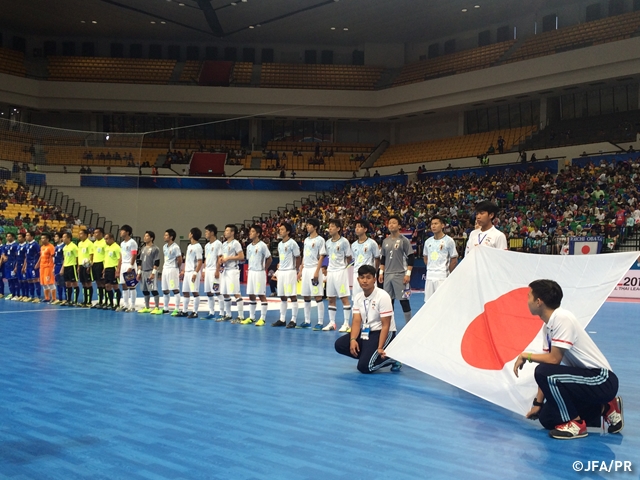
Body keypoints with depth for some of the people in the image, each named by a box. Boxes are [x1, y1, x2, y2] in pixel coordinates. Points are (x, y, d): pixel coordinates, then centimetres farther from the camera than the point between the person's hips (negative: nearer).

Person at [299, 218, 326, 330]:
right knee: (306, 296, 9)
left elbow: (321, 257, -9)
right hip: (305, 269, 7)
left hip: (314, 269, -7)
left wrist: (317, 271, -17)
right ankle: (307, 321, 16)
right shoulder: (306, 240, 15)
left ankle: (320, 322, -4)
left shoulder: (320, 240, -5)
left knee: (318, 296, -7)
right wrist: (300, 270, 14)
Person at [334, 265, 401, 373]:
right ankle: (369, 355, -1)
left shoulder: (383, 296, -17)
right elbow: (357, 321, -5)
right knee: (339, 344, -11)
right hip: (365, 332, 7)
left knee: (364, 366, -22)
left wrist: (380, 348, -25)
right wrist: (353, 340, -23)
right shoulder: (358, 297, 2)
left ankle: (390, 359, 1)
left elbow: (385, 325, -18)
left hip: (382, 333, -7)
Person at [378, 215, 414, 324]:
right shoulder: (385, 241, 10)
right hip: (387, 275, 5)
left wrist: (408, 274, -13)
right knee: (388, 300, 8)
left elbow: (411, 258, -7)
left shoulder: (404, 240, -5)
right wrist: (381, 272, 10)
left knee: (404, 300, -2)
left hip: (400, 275, -5)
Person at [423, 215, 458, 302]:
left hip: (442, 277, -5)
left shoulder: (449, 241, -4)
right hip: (429, 276, 5)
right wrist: (430, 269, 12)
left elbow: (454, 260, -2)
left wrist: (448, 273, -1)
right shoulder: (428, 241, 11)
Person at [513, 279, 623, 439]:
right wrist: (538, 403, 8)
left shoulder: (562, 318, -22)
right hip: (586, 379, 10)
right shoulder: (547, 326, 6)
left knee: (544, 372, -27)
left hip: (601, 381, -10)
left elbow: (554, 359, -25)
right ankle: (604, 409, 17)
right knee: (547, 419, 7)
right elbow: (548, 364, 8)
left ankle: (575, 423, -9)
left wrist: (526, 356, -9)